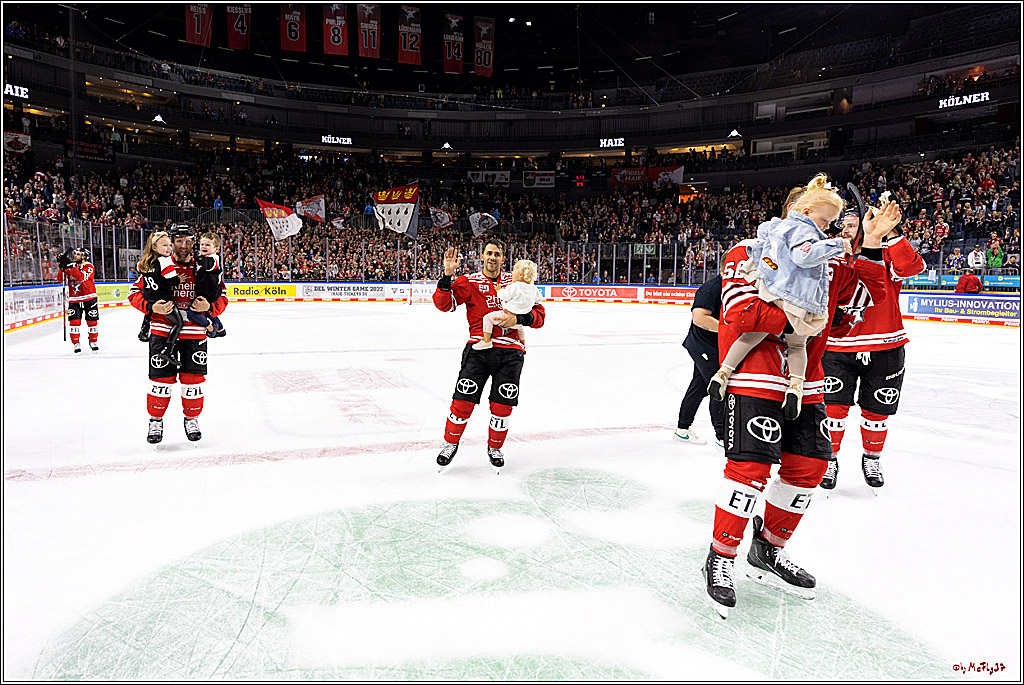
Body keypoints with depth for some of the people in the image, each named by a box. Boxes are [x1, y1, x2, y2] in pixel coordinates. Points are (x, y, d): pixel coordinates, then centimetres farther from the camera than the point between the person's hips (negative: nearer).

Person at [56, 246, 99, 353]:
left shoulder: (89, 267, -8)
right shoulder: (70, 266, 6)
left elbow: (81, 277, -26)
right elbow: (61, 279, -2)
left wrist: (71, 267, -34)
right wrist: (62, 267, -18)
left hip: (89, 298, -3)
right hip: (74, 299, 3)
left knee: (92, 321, 5)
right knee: (74, 322, -5)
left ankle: (93, 342, 22)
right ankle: (76, 343, 5)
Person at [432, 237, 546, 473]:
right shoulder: (469, 282, 5)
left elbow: (538, 314, 6)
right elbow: (444, 303, -8)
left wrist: (519, 318, -12)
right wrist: (448, 275, -19)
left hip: (509, 351, 2)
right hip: (479, 347, -1)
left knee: (502, 406, 2)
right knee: (463, 401, -6)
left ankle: (494, 447, 27)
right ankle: (450, 443, 20)